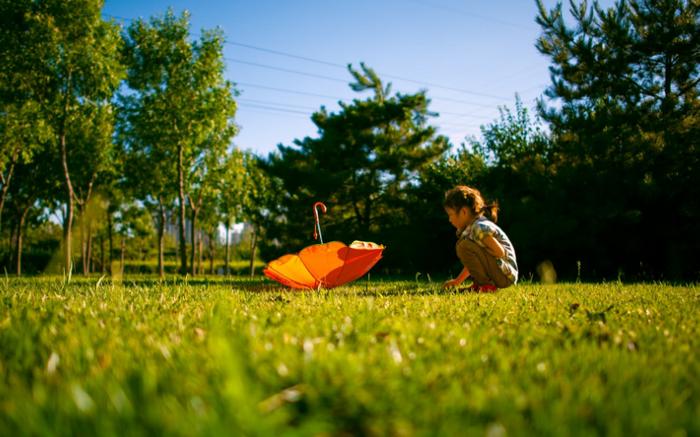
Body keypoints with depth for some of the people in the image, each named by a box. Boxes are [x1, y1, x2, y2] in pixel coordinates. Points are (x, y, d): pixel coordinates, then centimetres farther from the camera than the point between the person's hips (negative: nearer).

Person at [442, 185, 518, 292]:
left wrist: (479, 248, -11)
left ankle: (487, 285, -13)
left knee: (464, 246, -22)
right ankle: (480, 283, 12)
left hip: (505, 274, -10)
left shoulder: (479, 227, -18)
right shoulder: (471, 227, 11)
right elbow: (473, 261, 19)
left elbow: (500, 253, -23)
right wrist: (457, 281, 19)